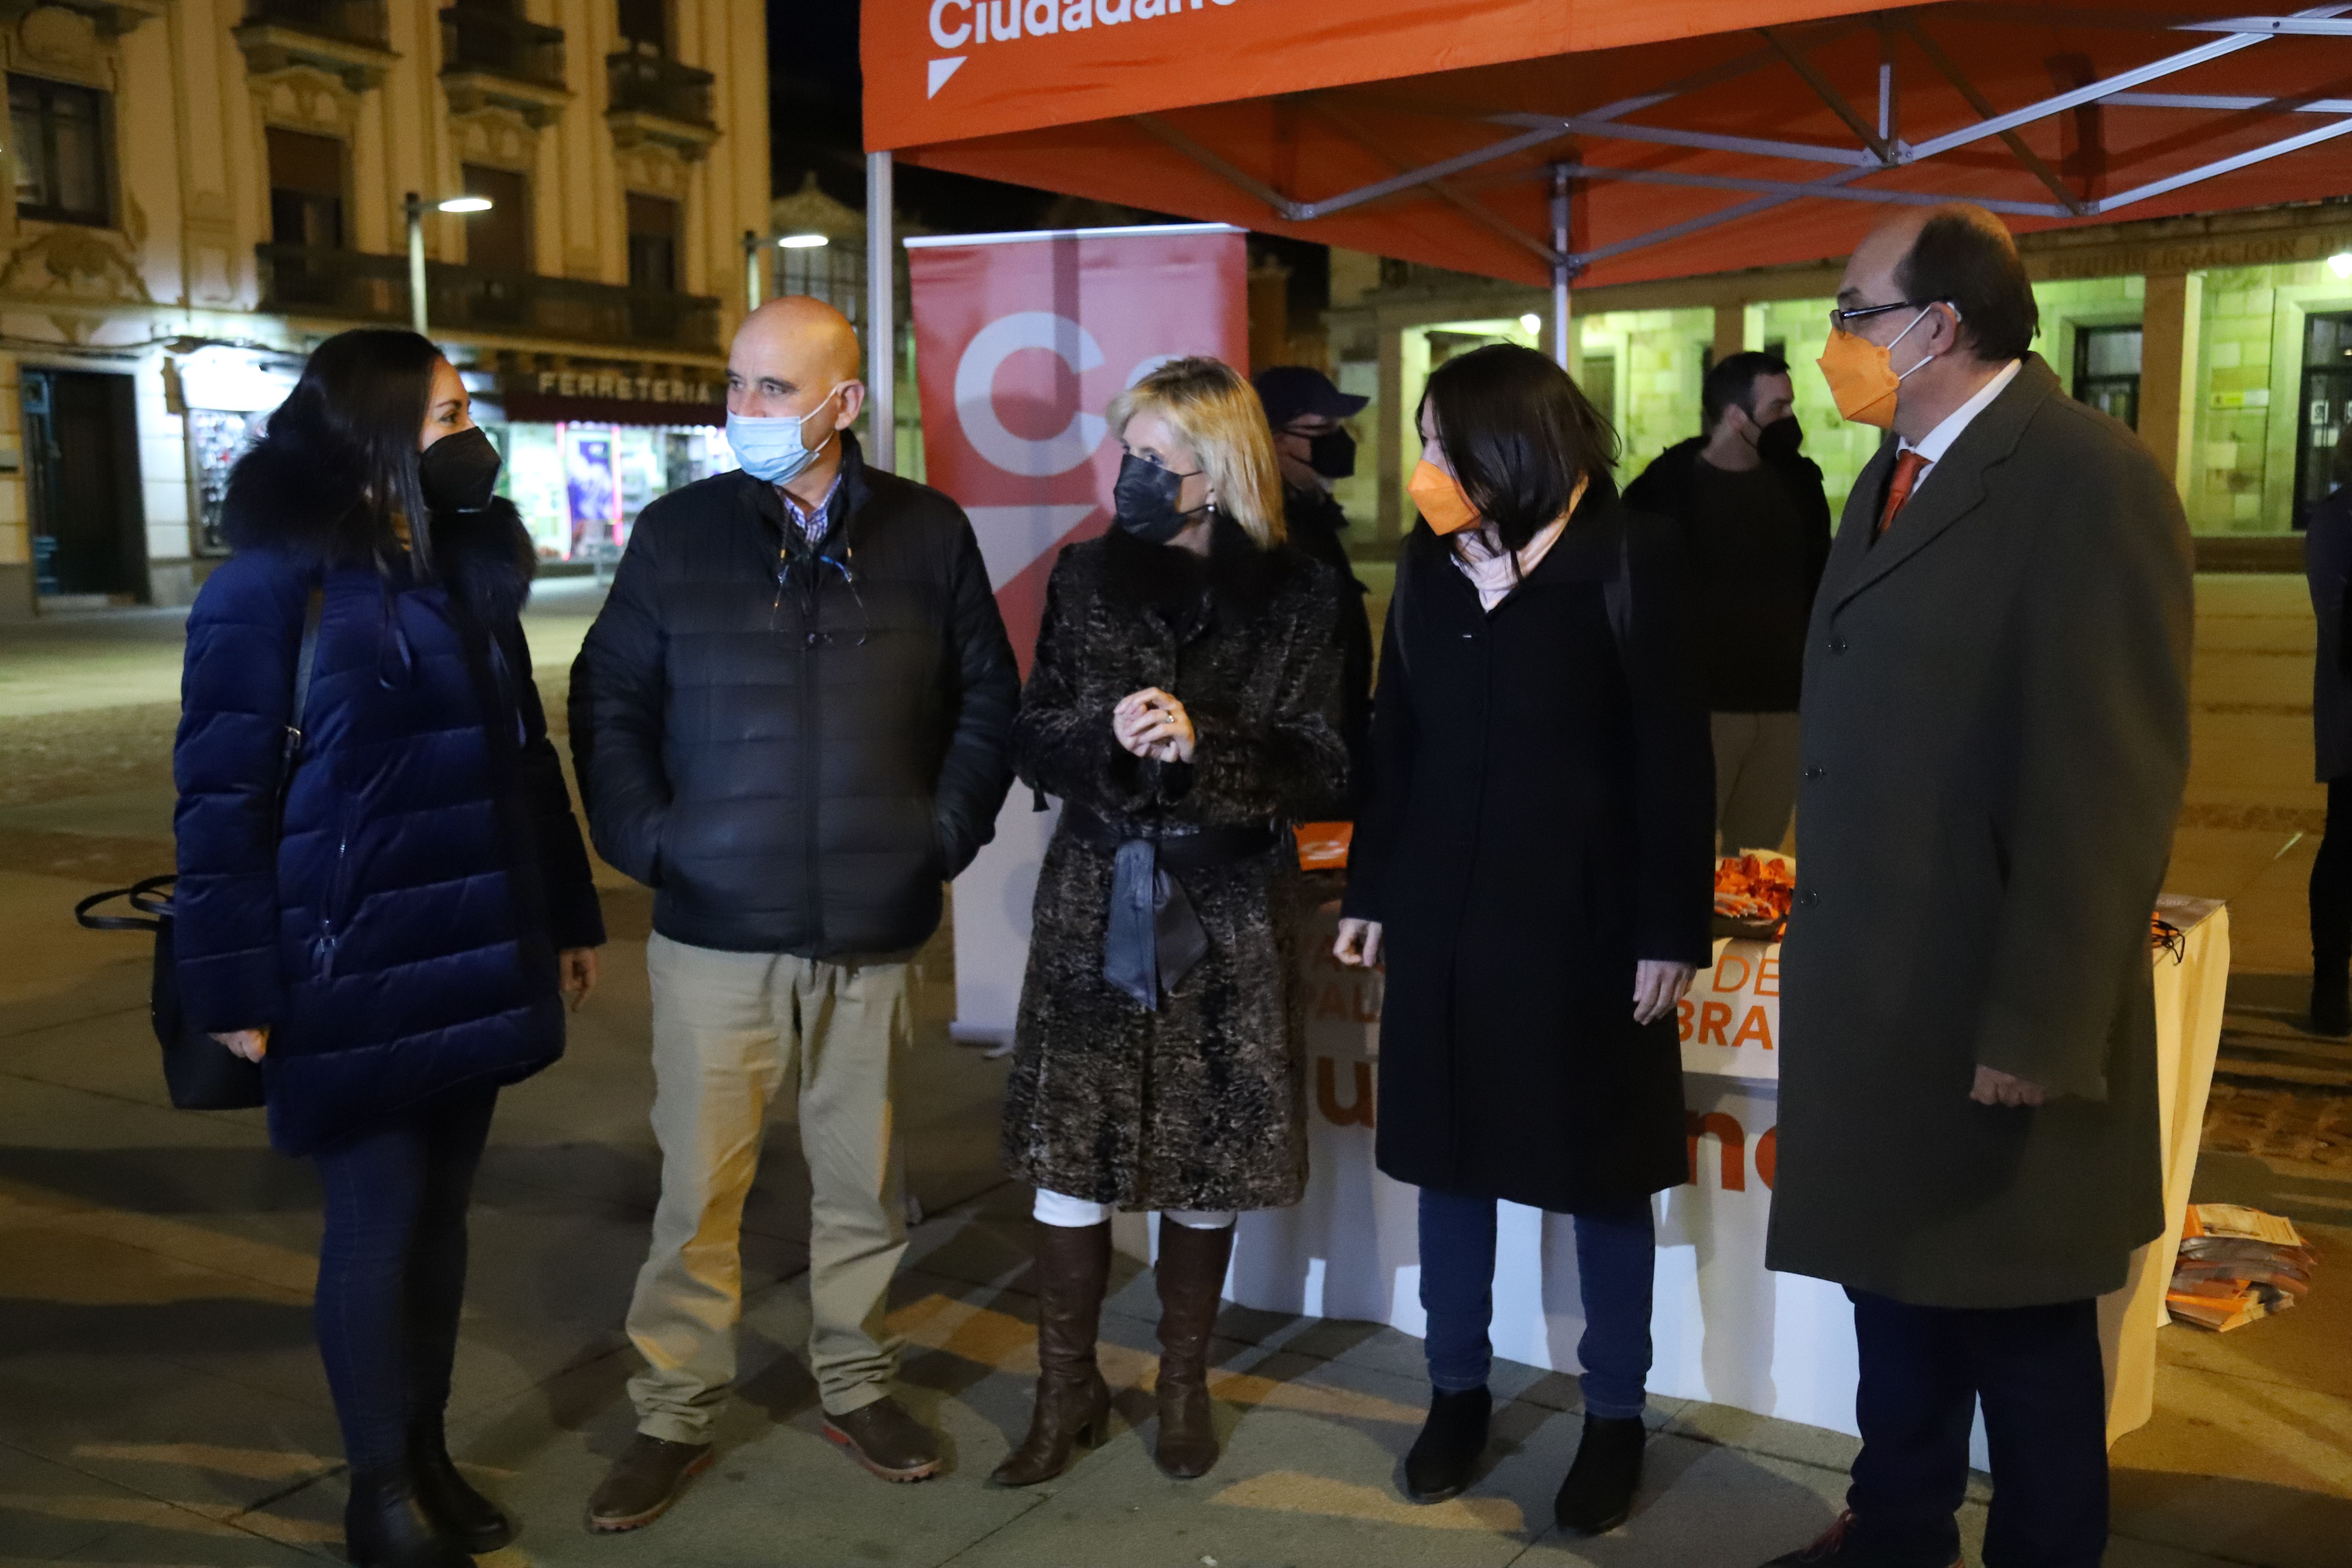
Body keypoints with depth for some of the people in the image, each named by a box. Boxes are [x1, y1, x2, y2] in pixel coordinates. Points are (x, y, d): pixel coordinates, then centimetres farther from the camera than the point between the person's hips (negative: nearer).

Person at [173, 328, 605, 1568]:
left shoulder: (472, 567, 9)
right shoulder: (273, 586, -11)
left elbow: (522, 752, 15)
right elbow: (221, 797, -11)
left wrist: (568, 916, 15)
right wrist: (235, 987, -13)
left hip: (475, 958, 6)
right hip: (355, 972, -6)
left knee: (441, 1211, 13)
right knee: (377, 1220, 3)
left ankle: (428, 1455, 27)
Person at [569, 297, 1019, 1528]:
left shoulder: (928, 535, 3)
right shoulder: (680, 532, 2)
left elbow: (988, 697, 9)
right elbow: (606, 699, 5)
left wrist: (949, 829, 0)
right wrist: (644, 839, -5)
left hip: (876, 925, 1)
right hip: (716, 929, -1)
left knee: (863, 1178, 13)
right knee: (698, 1188, 5)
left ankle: (855, 1385, 32)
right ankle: (674, 1415, 22)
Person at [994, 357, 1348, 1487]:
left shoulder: (1299, 598, -2)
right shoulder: (1087, 577, 5)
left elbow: (1320, 768, -5)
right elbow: (1035, 744, 4)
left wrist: (1204, 741, -21)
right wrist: (1110, 738, -18)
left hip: (1230, 916, -1)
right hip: (1097, 904, 2)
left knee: (1208, 1159, 8)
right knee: (1069, 1154, 2)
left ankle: (1185, 1381, 29)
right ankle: (1066, 1391, 21)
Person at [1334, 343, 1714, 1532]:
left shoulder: (1625, 556, -8)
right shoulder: (1428, 559, 5)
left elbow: (1672, 756, -8)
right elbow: (1396, 738, 9)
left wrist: (1672, 929, -11)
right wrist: (1368, 891, 9)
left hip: (1582, 913, -4)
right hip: (1442, 907, 4)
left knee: (1600, 1168, 8)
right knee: (1450, 1152, 12)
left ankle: (1615, 1415, 23)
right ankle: (1457, 1390, 28)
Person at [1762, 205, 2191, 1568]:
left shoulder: (2091, 480, -15)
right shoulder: (1895, 474, 11)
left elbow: (2114, 785, -19)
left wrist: (2043, 1032, -19)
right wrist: (1829, 939, 9)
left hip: (1998, 1018, -8)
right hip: (1879, 999, 8)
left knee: (2021, 1324, 10)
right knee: (1900, 1279, 21)